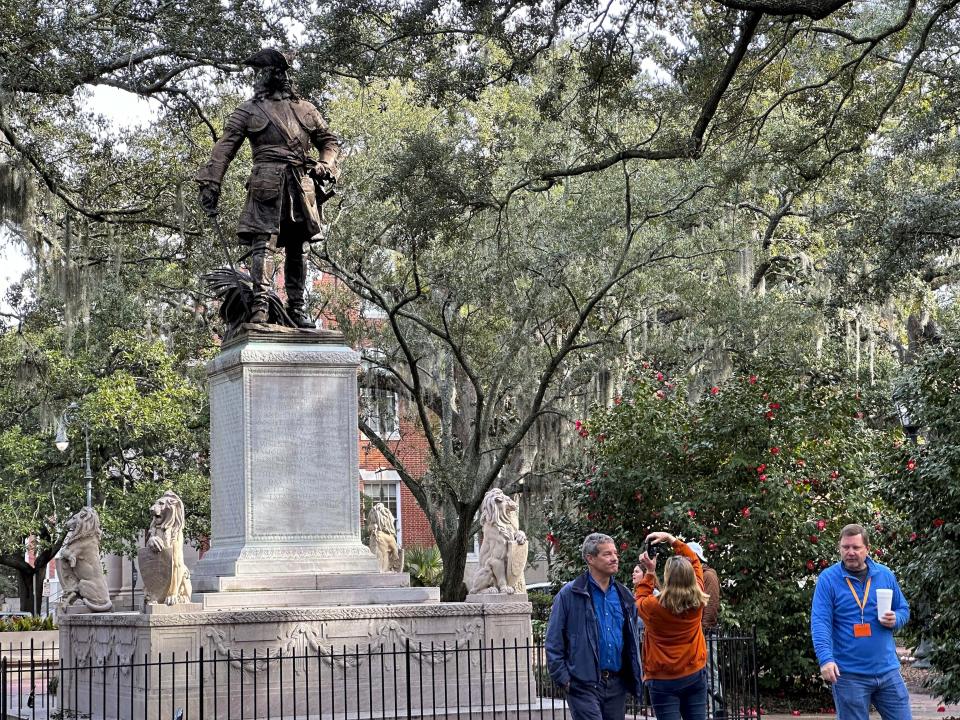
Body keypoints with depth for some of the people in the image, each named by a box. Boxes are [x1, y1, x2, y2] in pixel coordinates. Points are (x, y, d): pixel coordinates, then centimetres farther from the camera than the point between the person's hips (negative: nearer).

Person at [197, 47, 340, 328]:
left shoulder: (305, 110, 19)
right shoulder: (249, 111, 11)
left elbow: (329, 141, 26)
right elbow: (224, 148, 3)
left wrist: (326, 165, 4)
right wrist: (211, 183, -9)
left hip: (302, 186, 3)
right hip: (267, 185, -3)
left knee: (298, 249, 5)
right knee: (263, 244, -13)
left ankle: (296, 309, 12)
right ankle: (259, 306, -18)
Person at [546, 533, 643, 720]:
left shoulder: (624, 595, 13)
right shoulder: (570, 594, -4)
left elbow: (633, 639, 19)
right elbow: (553, 643, -4)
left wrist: (635, 675, 11)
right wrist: (563, 678, -10)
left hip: (617, 684, 6)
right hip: (584, 684, -6)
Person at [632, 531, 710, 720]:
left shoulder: (654, 607, -18)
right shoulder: (698, 602, -7)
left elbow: (640, 600, 8)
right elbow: (695, 562, 9)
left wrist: (649, 572, 7)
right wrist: (672, 539, 8)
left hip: (664, 680, -4)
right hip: (695, 674, 4)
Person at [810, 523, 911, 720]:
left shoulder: (885, 575, 6)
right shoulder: (828, 579, -6)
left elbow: (903, 609, 15)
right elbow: (819, 622, -13)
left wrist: (895, 619, -10)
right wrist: (826, 659, -27)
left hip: (887, 670, 3)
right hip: (848, 675, -3)